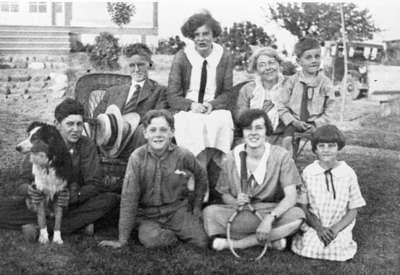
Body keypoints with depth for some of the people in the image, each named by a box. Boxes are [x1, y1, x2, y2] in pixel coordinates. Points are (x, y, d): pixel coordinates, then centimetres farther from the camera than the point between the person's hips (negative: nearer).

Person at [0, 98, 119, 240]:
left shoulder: (87, 146, -10)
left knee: (111, 200, -27)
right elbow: (23, 182, -9)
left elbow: (94, 185, -12)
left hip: (74, 205, 0)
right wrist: (29, 191, -34)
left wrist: (73, 196, -33)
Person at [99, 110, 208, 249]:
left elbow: (201, 177, 13)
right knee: (150, 239, -31)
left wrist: (197, 206, 11)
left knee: (201, 241, -17)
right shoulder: (137, 157, -12)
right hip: (149, 214, -1)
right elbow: (128, 197, -11)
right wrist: (122, 240, -11)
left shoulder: (183, 156, -8)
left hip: (178, 210, 1)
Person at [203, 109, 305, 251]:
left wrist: (270, 218, -31)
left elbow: (291, 197, -15)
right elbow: (225, 194, 7)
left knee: (297, 215, -32)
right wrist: (236, 201, -18)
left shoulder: (281, 156, -7)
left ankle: (236, 243, -22)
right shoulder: (231, 159, -1)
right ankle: (270, 240, -20)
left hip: (273, 212, 0)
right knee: (209, 212, -27)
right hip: (240, 214, 1)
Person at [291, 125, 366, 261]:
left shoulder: (348, 174, -6)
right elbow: (303, 205, 0)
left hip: (339, 225, 0)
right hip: (314, 224, 1)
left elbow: (353, 210, -1)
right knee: (307, 248, -23)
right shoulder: (308, 173, -5)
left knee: (339, 252, -24)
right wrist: (318, 228, -13)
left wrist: (335, 229, -14)